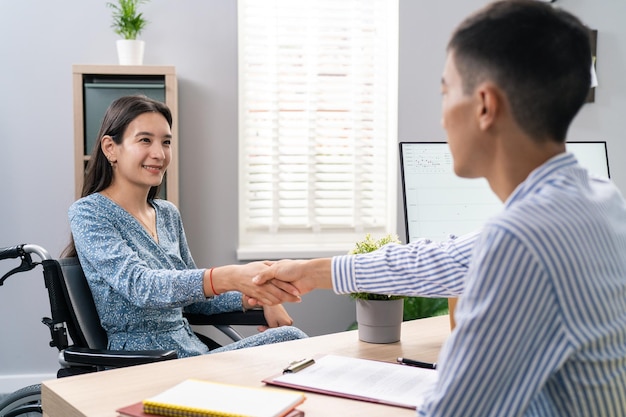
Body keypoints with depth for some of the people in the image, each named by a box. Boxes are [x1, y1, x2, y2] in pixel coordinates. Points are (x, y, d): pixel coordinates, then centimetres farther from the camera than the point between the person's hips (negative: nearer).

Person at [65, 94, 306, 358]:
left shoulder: (168, 214, 12)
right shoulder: (88, 214, -9)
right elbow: (139, 286, -25)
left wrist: (255, 298, 0)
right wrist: (228, 277, -41)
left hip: (194, 353, 7)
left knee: (289, 338, -18)